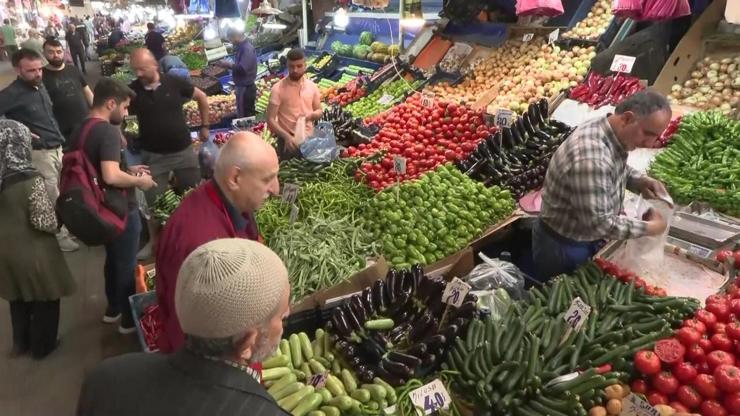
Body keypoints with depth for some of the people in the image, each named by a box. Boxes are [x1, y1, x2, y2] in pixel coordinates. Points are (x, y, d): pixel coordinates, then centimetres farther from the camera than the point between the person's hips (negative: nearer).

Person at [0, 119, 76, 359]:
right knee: (44, 300, 14)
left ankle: (20, 343, 40)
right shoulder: (30, 179, -24)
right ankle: (42, 346, 29)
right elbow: (44, 222, -23)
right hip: (33, 251, -6)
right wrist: (58, 222, -4)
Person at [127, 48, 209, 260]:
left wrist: (205, 126, 8)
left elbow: (202, 97, 6)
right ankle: (153, 241, 26)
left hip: (184, 150, 0)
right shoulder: (132, 90, -7)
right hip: (153, 155, 0)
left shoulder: (175, 82, -8)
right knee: (153, 200, 7)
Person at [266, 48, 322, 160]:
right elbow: (270, 120, -12)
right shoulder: (278, 89, -10)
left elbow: (319, 112, 12)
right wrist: (287, 136, -26)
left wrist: (311, 115, -12)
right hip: (288, 141, -4)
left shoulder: (312, 86, 2)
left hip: (309, 139, 4)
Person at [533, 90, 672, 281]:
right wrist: (649, 228, -22)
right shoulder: (591, 157, -37)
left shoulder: (613, 132, -8)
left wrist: (639, 181, -6)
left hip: (587, 238, 8)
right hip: (562, 247, -8)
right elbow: (598, 223, -35)